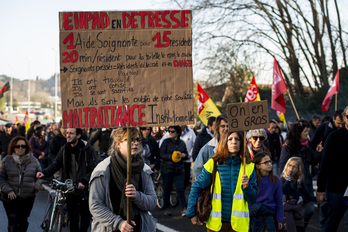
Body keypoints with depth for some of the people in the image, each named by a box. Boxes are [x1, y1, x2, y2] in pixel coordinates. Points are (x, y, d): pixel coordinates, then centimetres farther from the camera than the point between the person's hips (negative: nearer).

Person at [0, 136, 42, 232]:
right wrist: (8, 190, -12)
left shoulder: (33, 160, 4)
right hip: (11, 197, -2)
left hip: (28, 198, 2)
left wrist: (36, 187, -5)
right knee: (13, 223, -10)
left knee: (23, 222, 11)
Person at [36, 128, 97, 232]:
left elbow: (94, 169, -11)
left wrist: (84, 181, -25)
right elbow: (56, 164, 3)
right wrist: (44, 173, -15)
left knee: (85, 217, 15)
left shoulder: (88, 149, -7)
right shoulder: (64, 150, 6)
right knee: (73, 219, 0)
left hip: (84, 190, -2)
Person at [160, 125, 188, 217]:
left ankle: (184, 209, -6)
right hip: (167, 170, -1)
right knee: (167, 189, 6)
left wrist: (183, 155, -8)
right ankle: (166, 208, 19)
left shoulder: (182, 143, 7)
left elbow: (187, 155, 15)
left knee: (180, 189, -6)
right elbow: (161, 155, -8)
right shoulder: (166, 142, -1)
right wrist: (172, 156, -20)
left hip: (179, 170, 1)